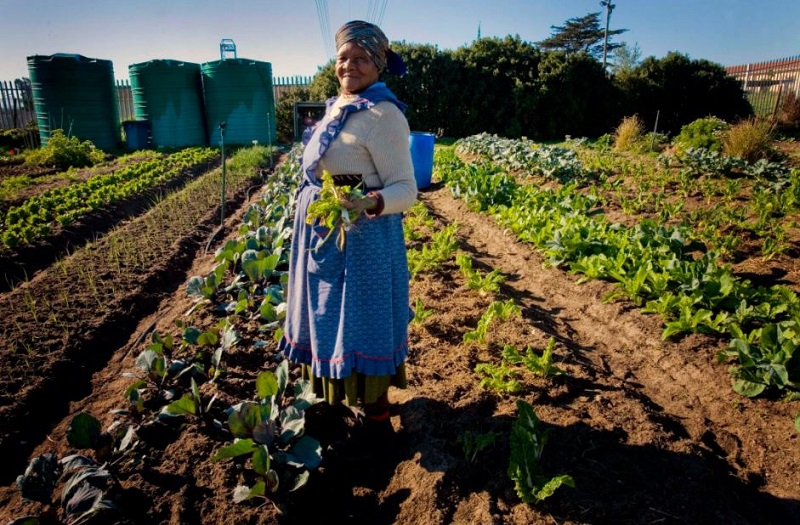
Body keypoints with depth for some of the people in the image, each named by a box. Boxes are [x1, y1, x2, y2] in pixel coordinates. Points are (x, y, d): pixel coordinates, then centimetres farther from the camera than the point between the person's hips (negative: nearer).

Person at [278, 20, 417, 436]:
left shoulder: (382, 114, -17)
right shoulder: (337, 107, 10)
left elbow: (405, 190, -20)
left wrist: (368, 204, -39)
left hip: (363, 238, -9)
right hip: (325, 235, 10)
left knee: (363, 322, 3)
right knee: (335, 318, 21)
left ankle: (376, 412, 24)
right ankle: (344, 392, 42)